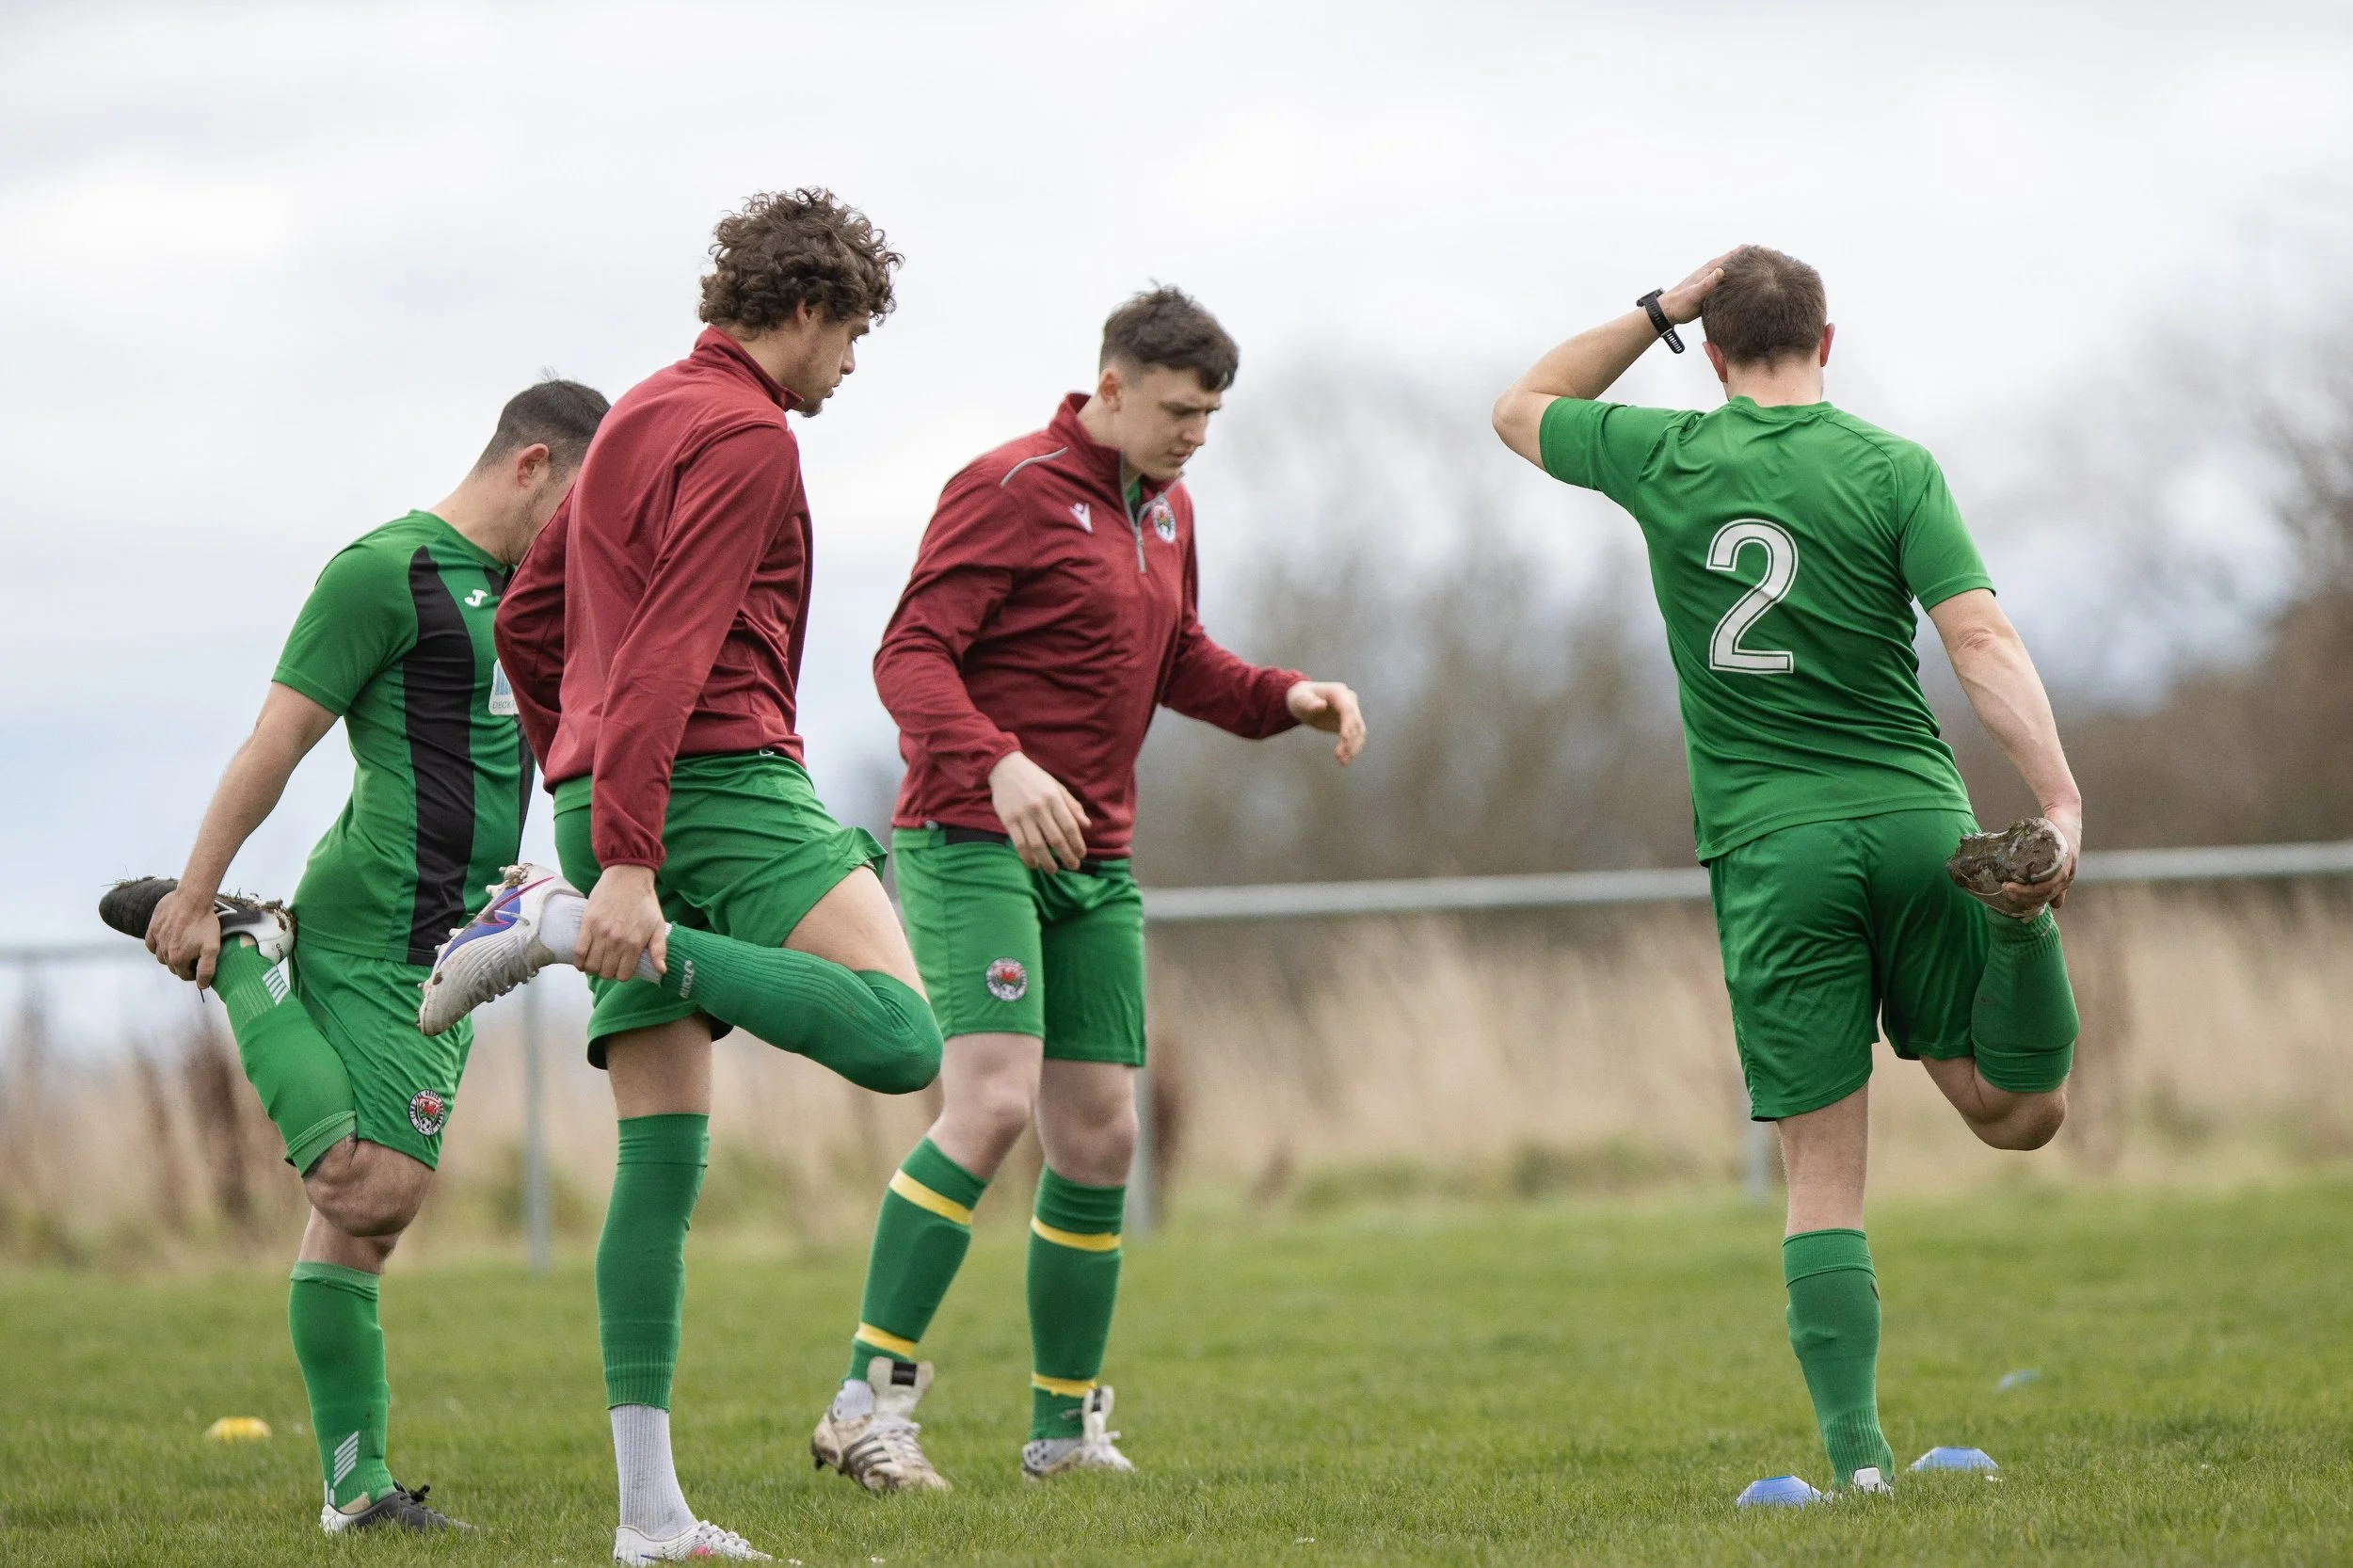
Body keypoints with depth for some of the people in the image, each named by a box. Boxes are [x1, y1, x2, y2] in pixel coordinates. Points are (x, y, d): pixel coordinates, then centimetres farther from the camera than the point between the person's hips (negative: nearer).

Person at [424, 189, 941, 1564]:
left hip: (608, 800, 10)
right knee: (901, 1040, -22)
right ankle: (575, 923, -21)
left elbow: (530, 623, 29)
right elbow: (672, 656, -17)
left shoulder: (640, 418, 22)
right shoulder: (746, 435, -6)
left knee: (662, 1162, 5)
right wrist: (626, 859, -23)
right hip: (724, 780, -10)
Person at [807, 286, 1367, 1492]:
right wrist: (997, 765, -32)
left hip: (1094, 867, 8)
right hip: (970, 844, -8)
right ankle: (870, 1397, -18)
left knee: (1100, 1138, 6)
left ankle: (1065, 1428, 16)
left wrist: (1285, 698, 10)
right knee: (993, 1103, -21)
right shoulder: (1010, 490, -10)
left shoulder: (1167, 508, 16)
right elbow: (911, 655, -16)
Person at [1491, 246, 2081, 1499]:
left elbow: (1520, 409, 24)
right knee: (2019, 1114, 5)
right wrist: (2063, 804, -16)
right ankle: (2015, 911, -26)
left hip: (1769, 845, 1)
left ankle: (1857, 1453, -8)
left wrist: (1658, 311, 21)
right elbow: (1980, 640, -11)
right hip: (1912, 817, -1)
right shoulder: (1889, 469, 1)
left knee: (1823, 1170, 3)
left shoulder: (1663, 457, 3)